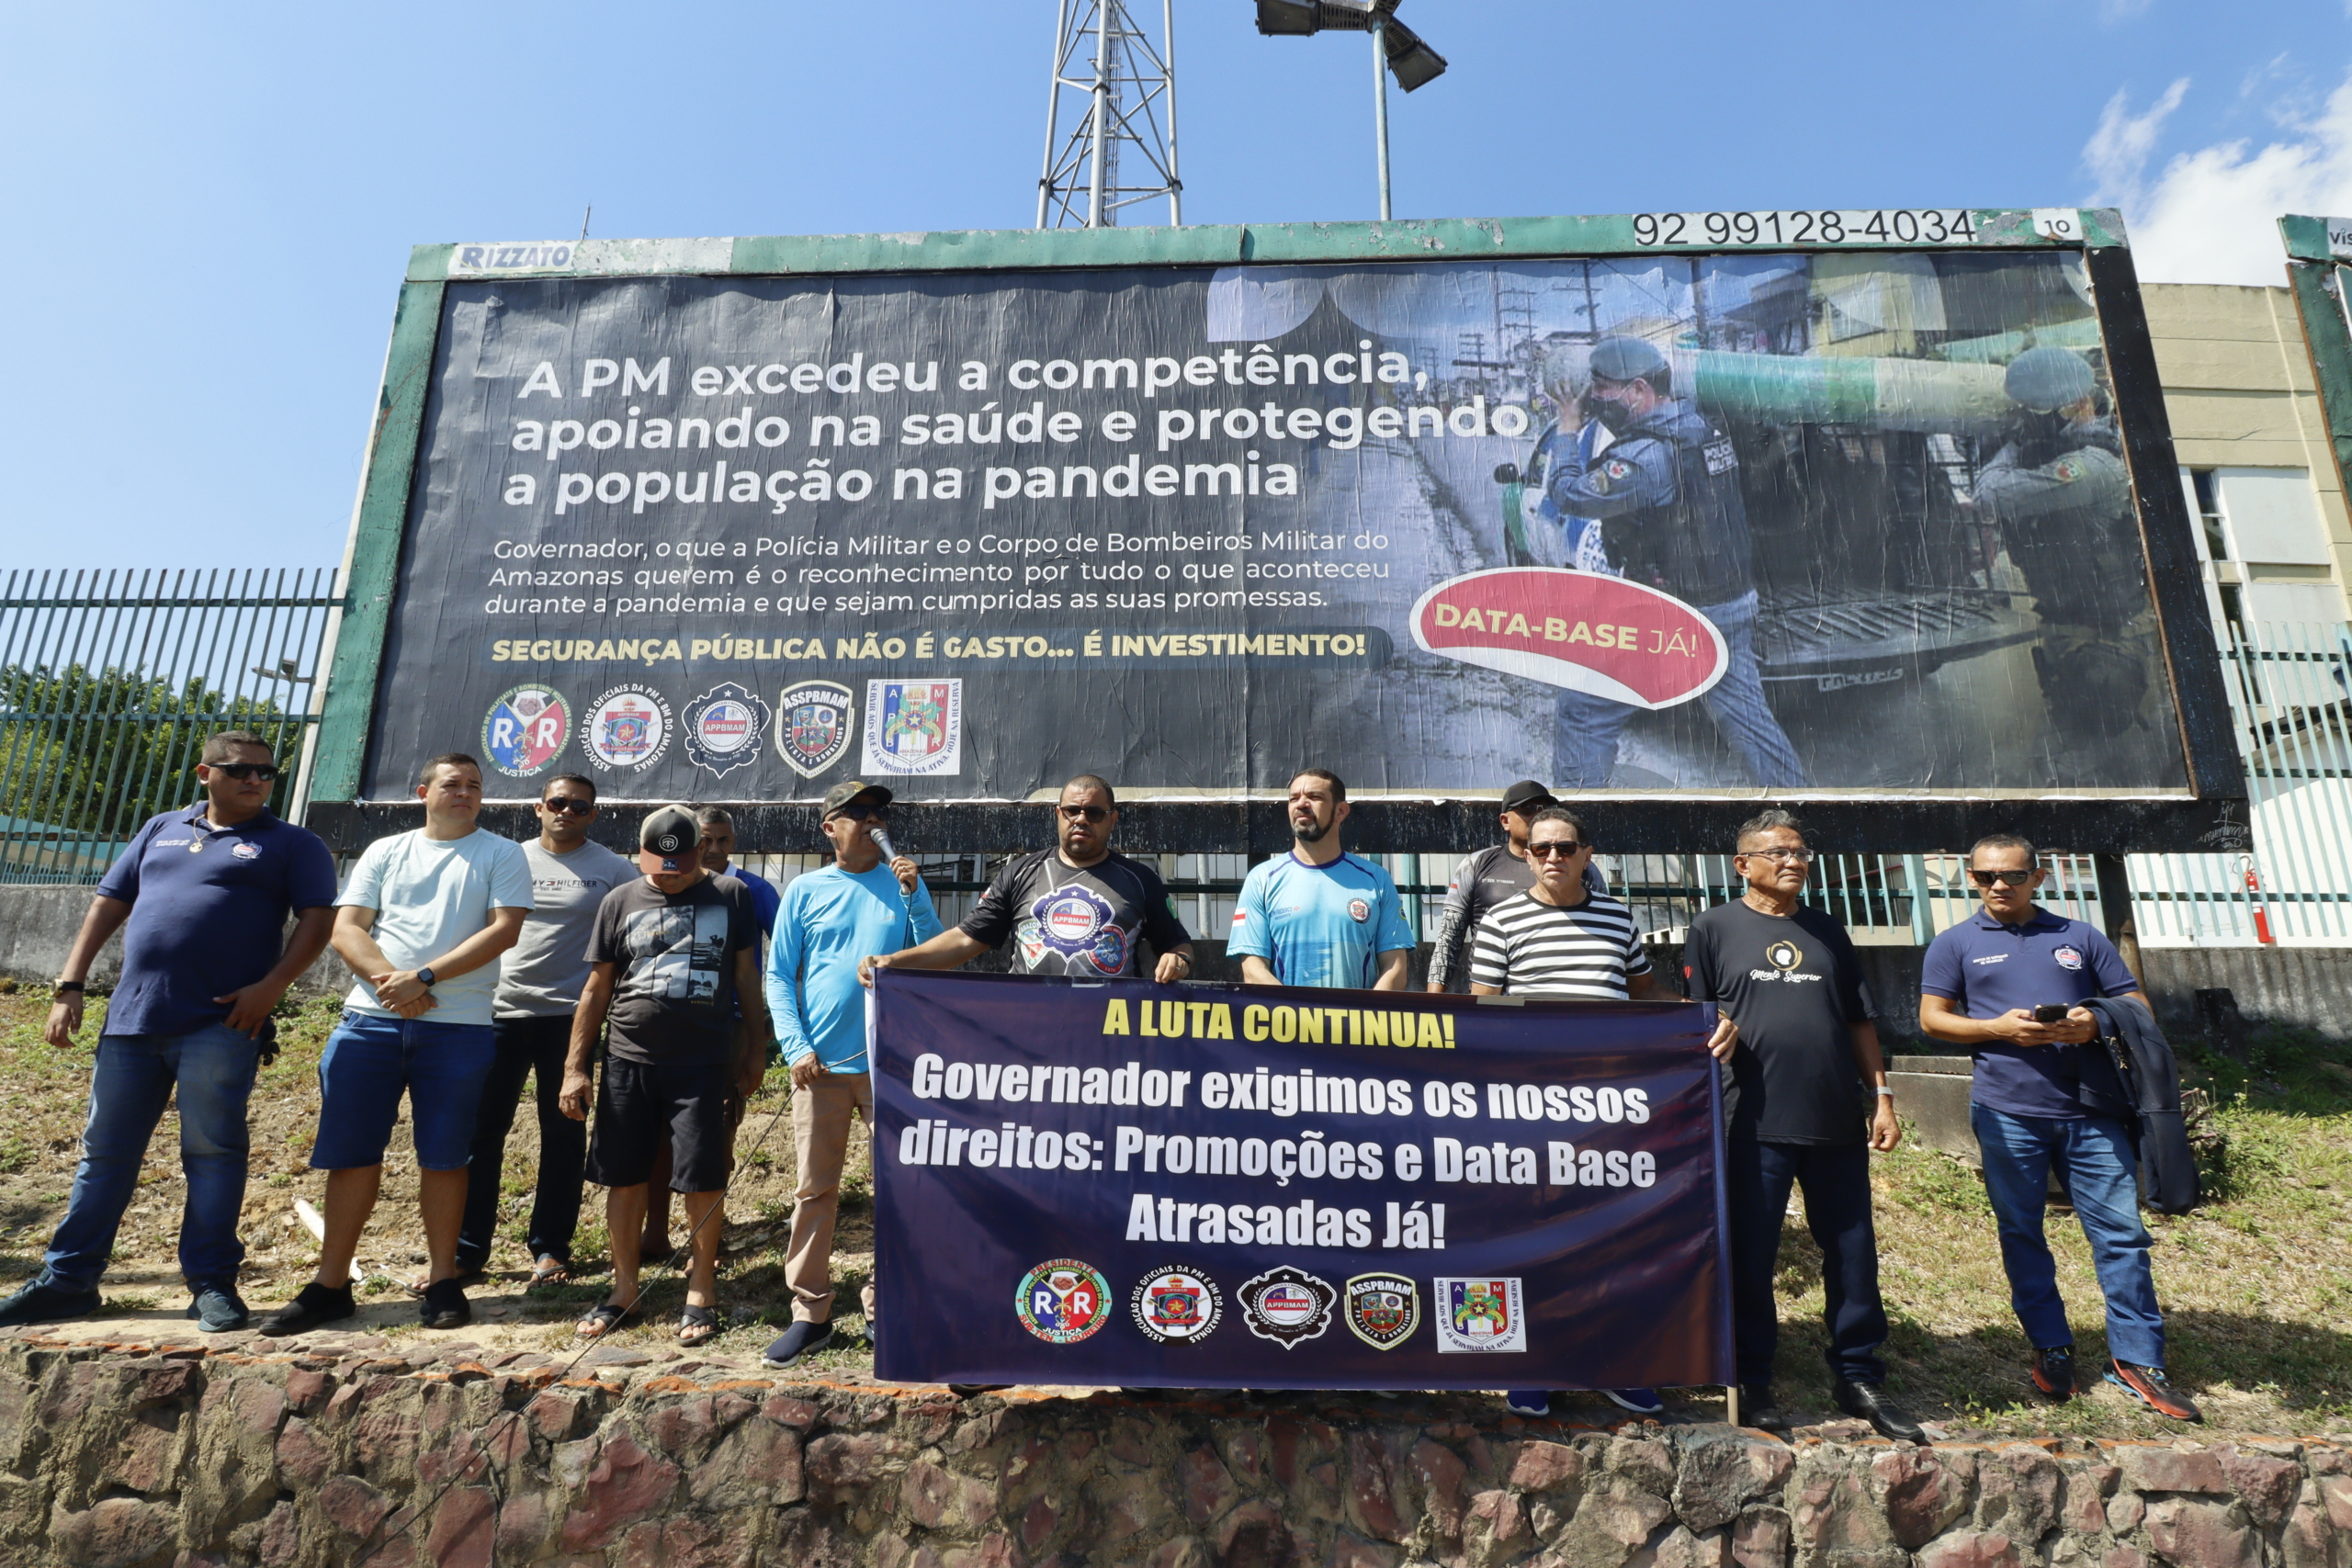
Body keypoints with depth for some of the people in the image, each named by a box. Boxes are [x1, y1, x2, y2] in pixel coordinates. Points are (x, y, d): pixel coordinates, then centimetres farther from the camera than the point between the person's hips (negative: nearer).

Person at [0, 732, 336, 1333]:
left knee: (212, 1152, -2)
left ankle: (212, 1283, 5)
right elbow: (108, 904, 18)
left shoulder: (293, 845, 4)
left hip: (219, 1026, -4)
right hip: (130, 1017, 5)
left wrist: (270, 986, -17)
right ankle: (68, 1279, 24)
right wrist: (70, 986, 10)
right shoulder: (160, 830, 18)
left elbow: (317, 919, -5)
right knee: (105, 1152, 12)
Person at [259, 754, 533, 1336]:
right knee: (351, 1151, 5)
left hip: (457, 1026, -2)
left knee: (443, 1155, 3)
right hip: (370, 1019, 3)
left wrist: (424, 976, -14)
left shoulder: (502, 854, 5)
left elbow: (504, 929, -7)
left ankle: (443, 1281, 13)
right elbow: (345, 929, 5)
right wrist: (388, 980, -12)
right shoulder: (385, 852, 14)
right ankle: (331, 1284, 16)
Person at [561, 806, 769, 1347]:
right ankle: (625, 1287, 25)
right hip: (628, 1062, 2)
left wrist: (756, 1048, 7)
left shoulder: (730, 896, 4)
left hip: (703, 1063, -2)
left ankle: (701, 1289, 15)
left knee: (703, 1179, -1)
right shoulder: (620, 902, 7)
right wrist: (575, 1066, 6)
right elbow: (596, 989, 9)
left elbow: (747, 977, 9)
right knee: (624, 1176, 8)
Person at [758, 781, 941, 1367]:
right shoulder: (805, 890, 4)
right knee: (814, 1191, 6)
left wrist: (915, 898, -13)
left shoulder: (904, 885, 5)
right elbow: (779, 976, 4)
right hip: (821, 1065, 0)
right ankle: (809, 1313, 20)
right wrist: (796, 1046, -7)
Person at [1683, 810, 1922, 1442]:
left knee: (1853, 1253, 9)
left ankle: (1859, 1378, 25)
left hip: (1837, 1121, 4)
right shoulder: (1715, 928, 3)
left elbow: (1859, 1020, 16)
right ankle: (1754, 1382, 17)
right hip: (1755, 1122, -4)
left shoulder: (1828, 930, 16)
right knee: (1751, 1258, 3)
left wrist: (1881, 1096, 10)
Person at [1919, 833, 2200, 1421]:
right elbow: (1932, 1019, 2)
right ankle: (2050, 1348, 20)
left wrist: (2097, 1024, -9)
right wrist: (2000, 1028, -14)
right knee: (2021, 1234, 7)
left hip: (2088, 1109, 1)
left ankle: (2137, 1360, 11)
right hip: (2006, 1112, -1)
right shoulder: (1956, 944, 7)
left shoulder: (2080, 938, 13)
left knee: (2121, 1232, 1)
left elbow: (2138, 1006, 12)